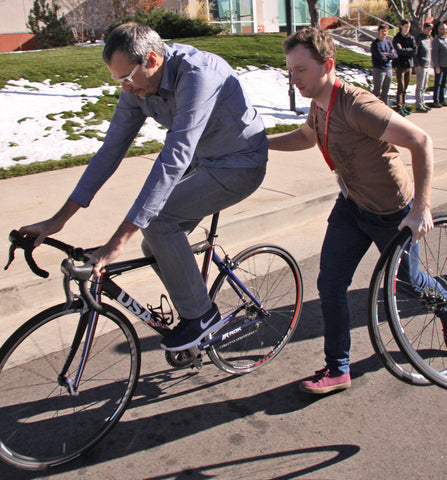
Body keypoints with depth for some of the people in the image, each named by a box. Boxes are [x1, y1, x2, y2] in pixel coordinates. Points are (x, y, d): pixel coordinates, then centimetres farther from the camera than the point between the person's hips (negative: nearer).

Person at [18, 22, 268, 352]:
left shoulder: (197, 74, -31)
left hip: (240, 166, -8)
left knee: (157, 218, -23)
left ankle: (200, 315, -6)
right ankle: (192, 311, 23)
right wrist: (59, 219, -5)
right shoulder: (137, 87, -6)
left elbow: (174, 159, -37)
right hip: (202, 163, 8)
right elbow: (112, 149, -2)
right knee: (157, 246, 0)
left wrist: (119, 240, -39)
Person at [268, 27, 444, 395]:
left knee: (407, 279, 16)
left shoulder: (357, 105, -31)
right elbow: (306, 137, 18)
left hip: (393, 214, -6)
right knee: (330, 284, -1)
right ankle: (337, 369, 14)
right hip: (352, 206, 7)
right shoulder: (319, 105, -4)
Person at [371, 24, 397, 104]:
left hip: (388, 69, 6)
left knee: (385, 92, 11)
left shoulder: (388, 42, 14)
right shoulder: (375, 44, -7)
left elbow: (395, 55, 4)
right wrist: (390, 55, -1)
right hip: (378, 70, -6)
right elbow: (381, 57, -17)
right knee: (377, 91, -5)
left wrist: (387, 54, -12)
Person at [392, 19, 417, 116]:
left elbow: (414, 51, -3)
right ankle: (399, 108, -3)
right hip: (400, 65, -5)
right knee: (401, 88, -7)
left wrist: (404, 50, -10)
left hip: (409, 65, 5)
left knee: (405, 88, 8)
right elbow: (399, 51, -18)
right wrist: (409, 50, -8)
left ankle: (403, 106, 14)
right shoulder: (397, 38, -2)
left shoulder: (411, 38, 11)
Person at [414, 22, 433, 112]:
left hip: (427, 65, 8)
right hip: (421, 66, -8)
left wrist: (429, 62, 14)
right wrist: (417, 64, -18)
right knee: (420, 87, -5)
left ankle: (423, 103, 20)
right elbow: (414, 53, -14)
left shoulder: (428, 39, 16)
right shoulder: (419, 39, -9)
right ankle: (419, 106, -2)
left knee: (424, 87, 12)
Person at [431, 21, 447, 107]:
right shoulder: (436, 40, -8)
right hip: (439, 65, -8)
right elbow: (434, 54, -14)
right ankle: (435, 101, -2)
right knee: (438, 84, -6)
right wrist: (436, 66, -19)